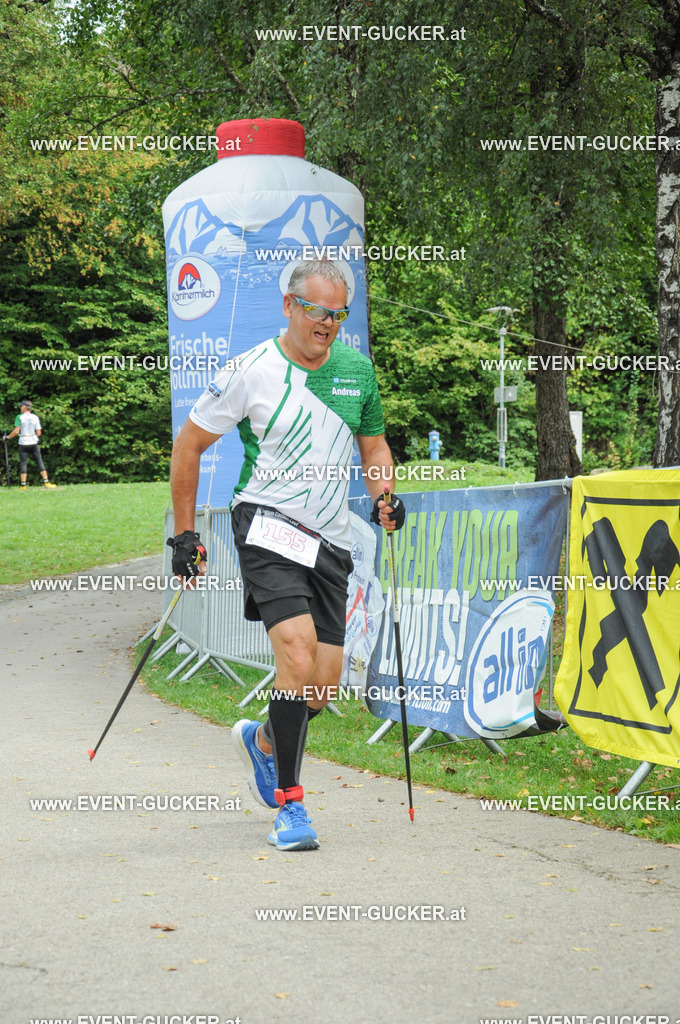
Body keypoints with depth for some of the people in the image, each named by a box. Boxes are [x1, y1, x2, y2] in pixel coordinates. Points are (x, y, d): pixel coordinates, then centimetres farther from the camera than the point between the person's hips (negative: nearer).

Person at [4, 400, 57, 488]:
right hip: (34, 443, 2)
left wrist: (8, 437, 3)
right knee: (40, 463, 5)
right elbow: (39, 433, 2)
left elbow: (16, 431, -11)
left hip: (23, 444, -2)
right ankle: (46, 482, 0)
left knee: (23, 464, 1)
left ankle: (23, 485, -3)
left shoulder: (20, 417, -6)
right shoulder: (35, 417, 4)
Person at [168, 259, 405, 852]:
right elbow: (189, 444, 2)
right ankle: (289, 805, -13)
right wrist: (184, 534, 1)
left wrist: (384, 497, 0)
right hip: (267, 526, -5)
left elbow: (374, 445, 20)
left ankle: (262, 741, 38)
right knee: (299, 656, -24)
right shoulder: (251, 373, -7)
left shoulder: (357, 369, 6)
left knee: (323, 691, 3)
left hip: (331, 540, 5)